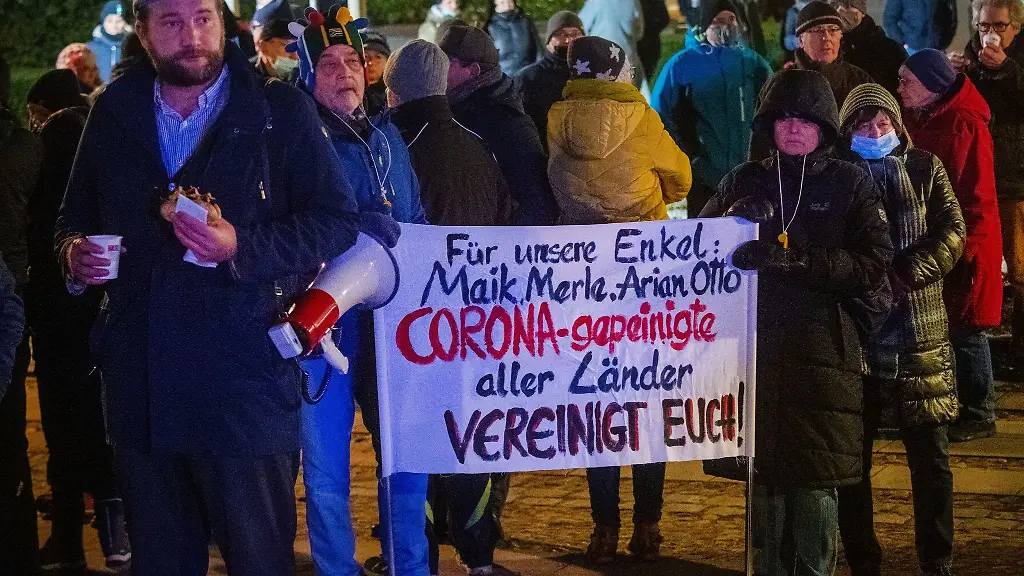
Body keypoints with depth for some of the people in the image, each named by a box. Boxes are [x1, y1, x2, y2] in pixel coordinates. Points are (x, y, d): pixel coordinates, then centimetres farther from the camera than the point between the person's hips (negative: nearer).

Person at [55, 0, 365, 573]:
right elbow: (76, 216, 22)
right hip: (139, 380, 4)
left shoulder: (280, 111, 0)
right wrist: (74, 252, -2)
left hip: (245, 378, -4)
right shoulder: (114, 113, 12)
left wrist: (241, 246, -18)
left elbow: (338, 220, -5)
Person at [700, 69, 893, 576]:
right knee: (764, 474, 5)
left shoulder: (850, 185, 6)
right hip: (757, 347, 2)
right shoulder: (745, 182, 13)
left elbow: (874, 267, -5)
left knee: (813, 479, -6)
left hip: (822, 352, -2)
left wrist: (795, 259, -17)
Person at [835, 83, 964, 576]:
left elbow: (951, 234, -1)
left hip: (918, 334, 0)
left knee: (930, 457, 4)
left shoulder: (925, 169, 8)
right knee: (851, 460, 4)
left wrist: (906, 274, -15)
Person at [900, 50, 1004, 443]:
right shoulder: (918, 120, 10)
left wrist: (964, 246, -19)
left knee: (964, 331, -1)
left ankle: (978, 415, 9)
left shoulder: (964, 124, -15)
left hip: (962, 247, -8)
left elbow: (976, 195, -17)